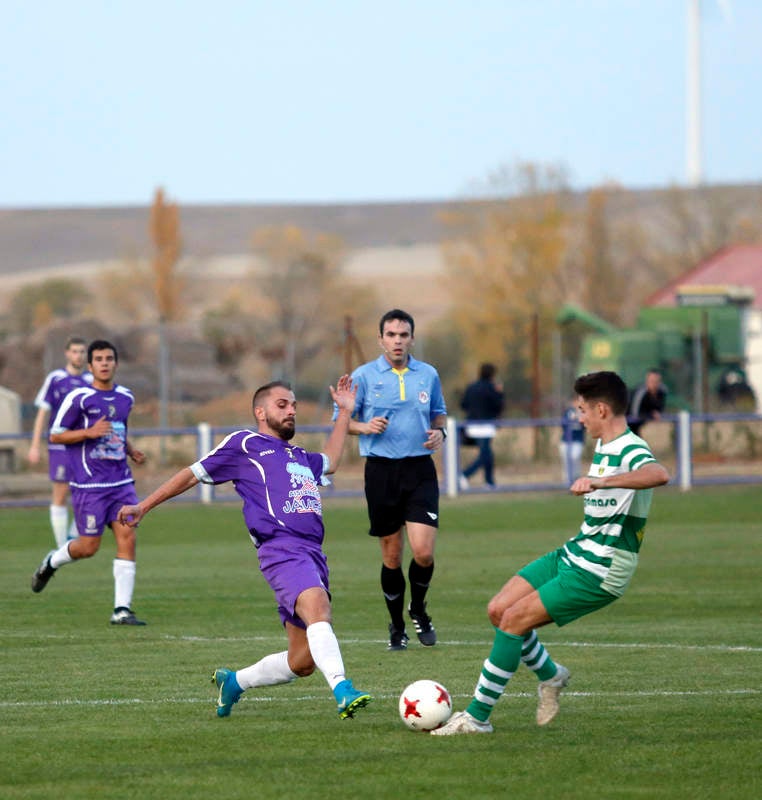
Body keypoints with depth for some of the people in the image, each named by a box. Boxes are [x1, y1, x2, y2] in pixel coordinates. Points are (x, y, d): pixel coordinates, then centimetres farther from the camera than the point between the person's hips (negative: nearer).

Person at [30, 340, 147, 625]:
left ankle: (122, 609, -7)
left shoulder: (125, 398, 12)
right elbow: (55, 435, -5)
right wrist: (89, 432, -18)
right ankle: (52, 562, 33)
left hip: (120, 481, 5)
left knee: (127, 537, -9)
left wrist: (131, 450, 11)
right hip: (88, 484, -5)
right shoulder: (78, 398, -7)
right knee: (89, 546, -1)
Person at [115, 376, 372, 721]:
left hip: (313, 556, 8)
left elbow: (329, 462, 55)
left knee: (302, 663, 2)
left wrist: (345, 413, 50)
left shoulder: (302, 457, 32)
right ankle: (343, 692, -53)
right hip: (282, 550, -8)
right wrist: (143, 506, 16)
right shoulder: (244, 444, 12)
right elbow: (194, 473, 17)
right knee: (317, 609, -35)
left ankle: (233, 681, 25)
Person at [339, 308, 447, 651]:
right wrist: (365, 426, -15)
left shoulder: (429, 375, 7)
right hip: (381, 471, -1)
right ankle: (397, 627, 21)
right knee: (392, 556, 3)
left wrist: (439, 431, 1)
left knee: (423, 551, -12)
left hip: (420, 469, 1)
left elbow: (439, 413, 23)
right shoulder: (363, 376, 0)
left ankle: (418, 610, 17)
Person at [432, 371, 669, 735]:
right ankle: (549, 675, 26)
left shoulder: (631, 451, -20)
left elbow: (659, 474, -45)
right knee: (498, 609, 4)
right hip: (574, 554, 9)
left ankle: (477, 716, -8)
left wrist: (600, 481, -51)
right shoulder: (603, 446, 11)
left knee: (514, 619, -15)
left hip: (600, 573, -9)